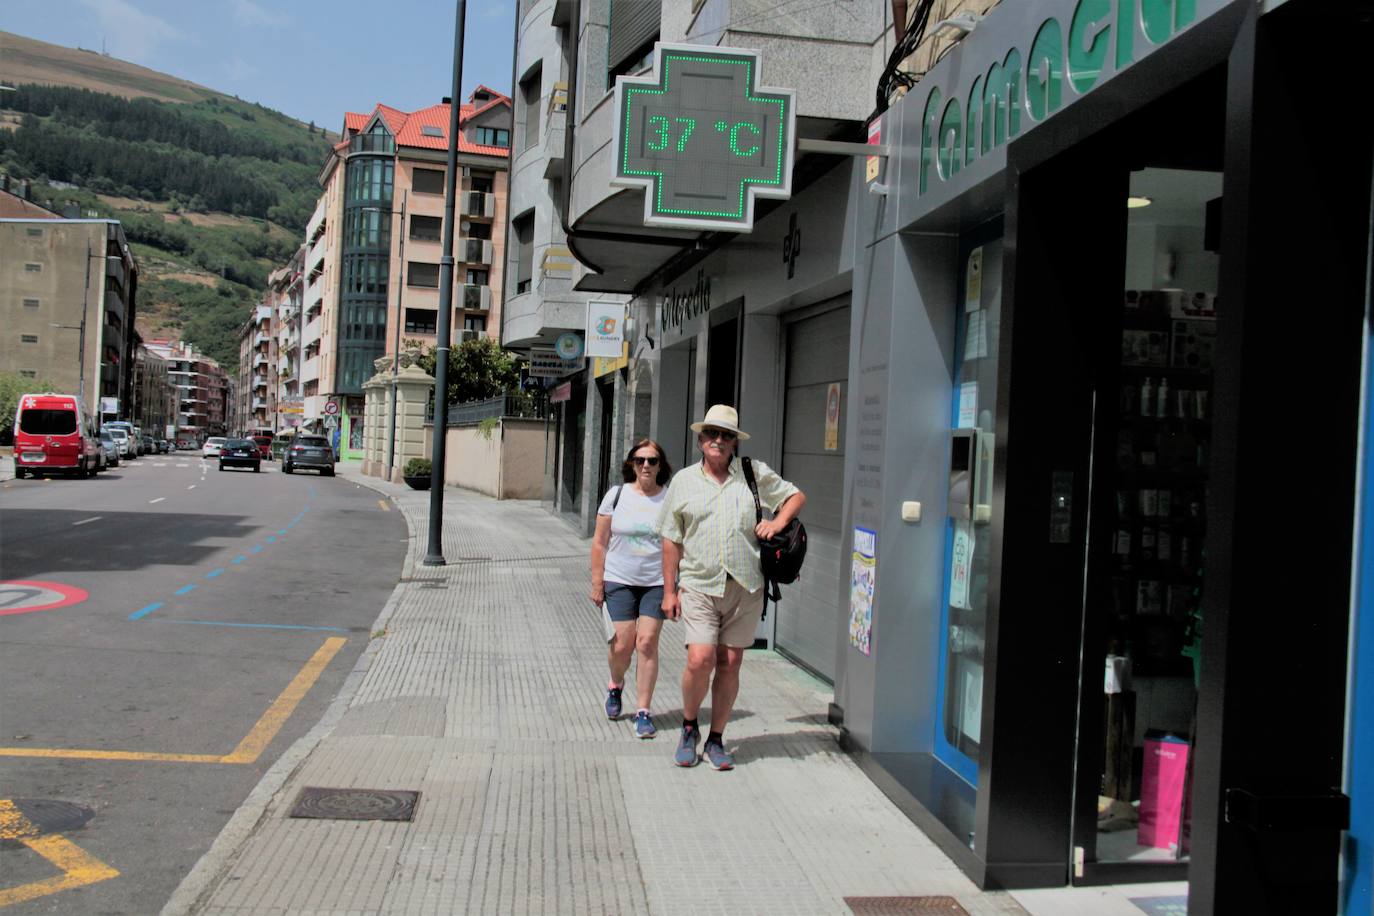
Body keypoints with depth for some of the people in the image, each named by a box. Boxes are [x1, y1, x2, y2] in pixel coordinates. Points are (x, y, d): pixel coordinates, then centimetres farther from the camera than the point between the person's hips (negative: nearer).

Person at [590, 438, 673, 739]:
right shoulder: (617, 495, 2)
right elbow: (600, 543, 4)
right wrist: (597, 582, -1)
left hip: (657, 583, 0)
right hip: (619, 581, 0)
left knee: (647, 643, -8)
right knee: (622, 644, -3)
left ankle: (644, 711, 2)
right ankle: (615, 685, 31)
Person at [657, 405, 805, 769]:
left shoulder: (755, 474, 7)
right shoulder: (684, 480, 7)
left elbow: (796, 496, 19)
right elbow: (672, 539, 9)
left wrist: (778, 521, -2)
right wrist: (669, 590, 4)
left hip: (745, 586, 1)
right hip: (699, 586, -1)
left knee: (729, 663, 5)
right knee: (700, 660, -14)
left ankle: (716, 739, 19)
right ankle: (689, 728, 12)